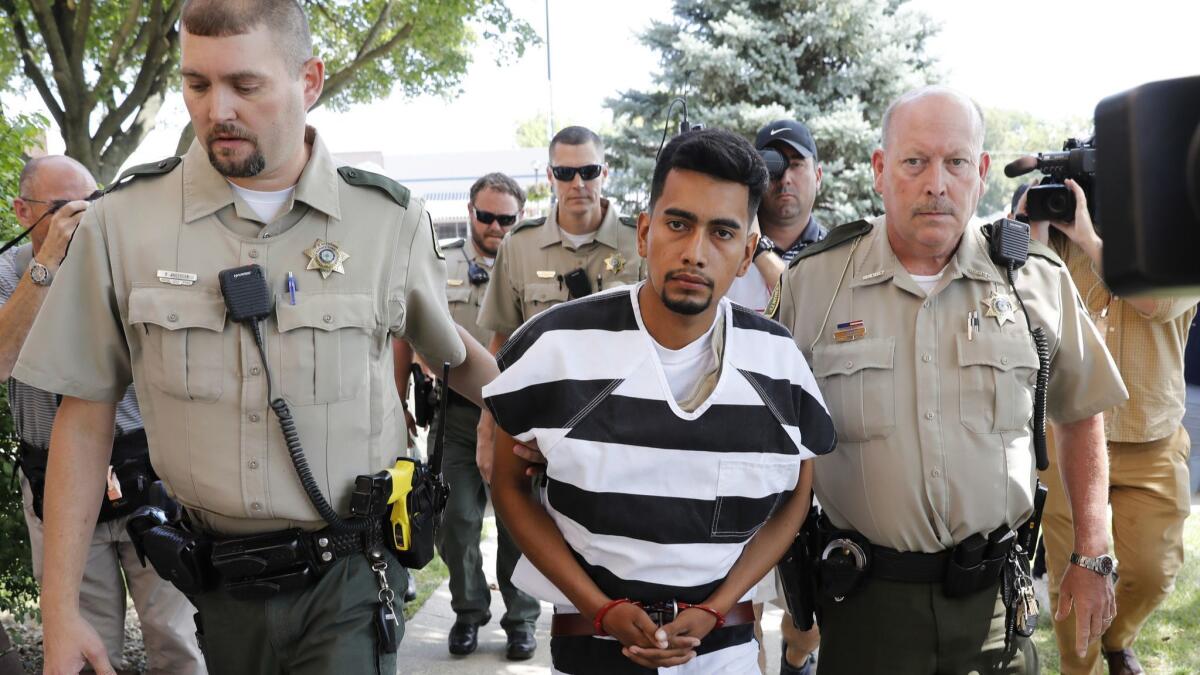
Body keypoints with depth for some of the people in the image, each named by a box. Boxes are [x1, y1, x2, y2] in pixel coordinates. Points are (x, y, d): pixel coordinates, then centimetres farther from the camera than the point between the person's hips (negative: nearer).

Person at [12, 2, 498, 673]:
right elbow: (86, 416, 0)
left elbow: (454, 350, 15)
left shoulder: (391, 218, -5)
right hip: (222, 584, 1)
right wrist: (60, 611, -3)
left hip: (349, 576, 0)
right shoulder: (123, 221, -5)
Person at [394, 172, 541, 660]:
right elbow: (406, 337, 13)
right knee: (457, 519, 7)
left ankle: (521, 617, 19)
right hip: (455, 415, 2)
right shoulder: (438, 267, 8)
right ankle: (468, 611, 23)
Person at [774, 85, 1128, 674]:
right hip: (864, 596, -1)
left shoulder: (1039, 282, -1)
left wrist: (1091, 559, 8)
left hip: (993, 594, 1)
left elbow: (1080, 414, 11)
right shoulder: (811, 282, -4)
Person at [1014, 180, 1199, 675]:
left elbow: (1158, 301, -21)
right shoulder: (1059, 240, 1)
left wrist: (1089, 237, -23)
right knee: (1072, 577, 5)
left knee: (1151, 573, 6)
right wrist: (1034, 229, -16)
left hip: (1153, 447, 1)